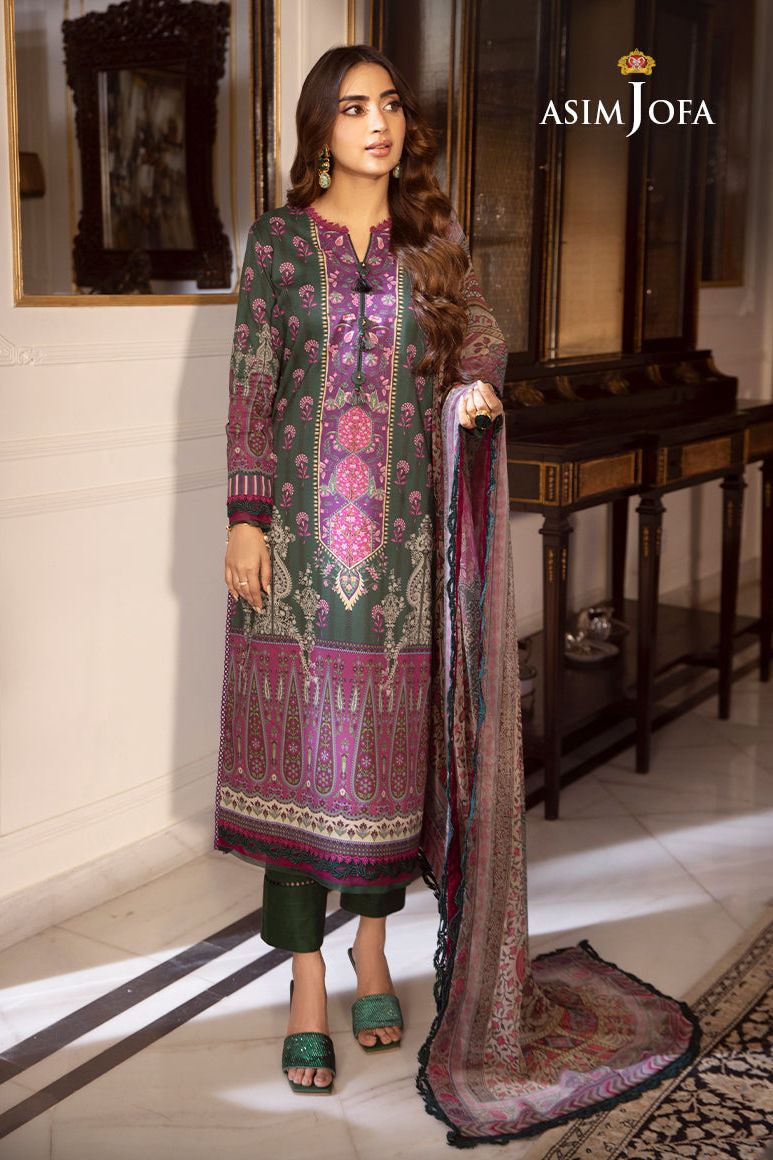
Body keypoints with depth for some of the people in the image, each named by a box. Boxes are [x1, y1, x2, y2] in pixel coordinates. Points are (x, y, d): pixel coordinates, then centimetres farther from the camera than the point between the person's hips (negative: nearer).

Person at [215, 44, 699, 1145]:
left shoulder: (434, 238, 8)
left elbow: (480, 338, 11)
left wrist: (476, 388, -13)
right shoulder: (279, 239, 3)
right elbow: (250, 388, 1)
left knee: (393, 740, 7)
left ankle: (372, 943, 28)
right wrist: (245, 517, -6)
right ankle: (308, 977, 14)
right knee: (298, 742, 1)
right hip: (299, 528, -1)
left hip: (403, 530, 2)